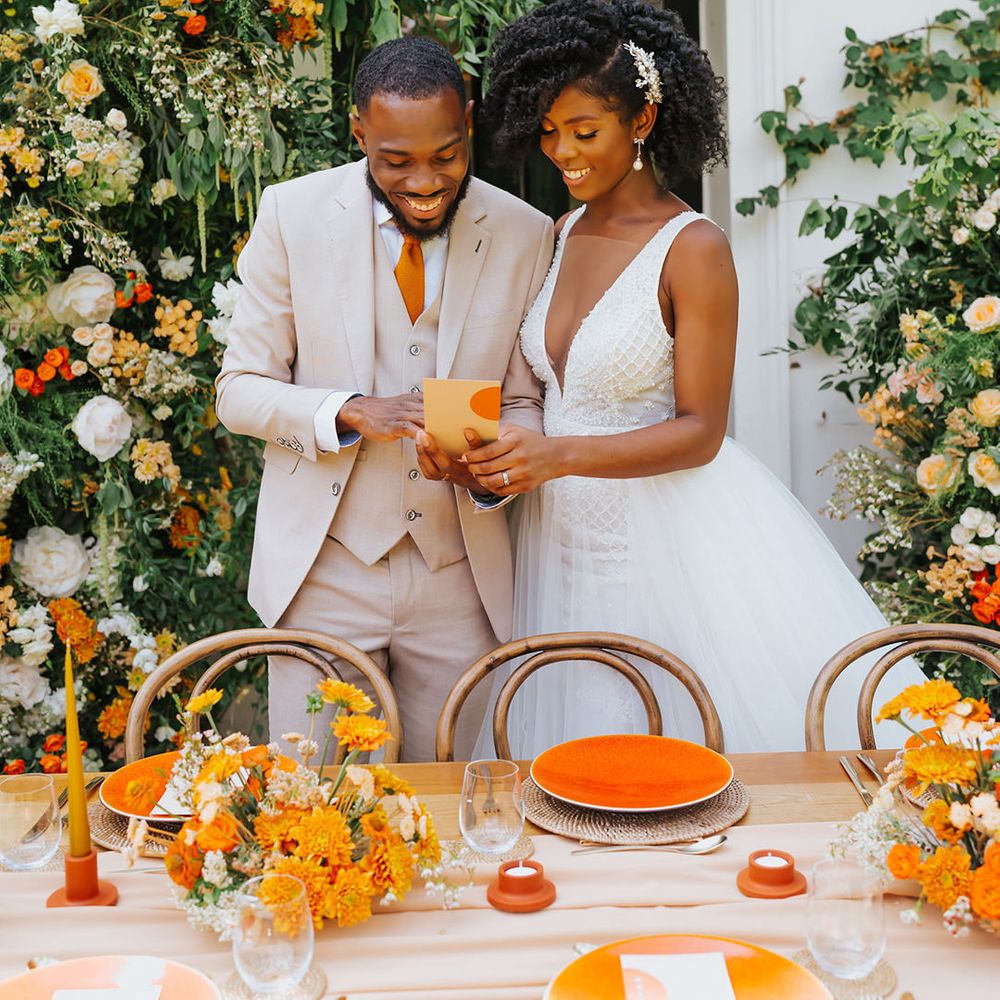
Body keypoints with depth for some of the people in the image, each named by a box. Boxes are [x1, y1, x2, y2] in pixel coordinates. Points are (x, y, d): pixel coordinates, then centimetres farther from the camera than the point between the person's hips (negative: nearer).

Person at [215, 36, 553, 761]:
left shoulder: (526, 234, -1)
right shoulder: (293, 214, -4)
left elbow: (526, 403, 6)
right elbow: (240, 391, -1)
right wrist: (352, 412, -19)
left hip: (461, 573, 1)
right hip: (325, 565, -1)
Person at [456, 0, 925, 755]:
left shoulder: (694, 249, -13)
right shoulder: (562, 235, 7)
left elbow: (700, 431, -15)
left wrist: (561, 455, -25)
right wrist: (494, 450, -3)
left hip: (673, 541, -6)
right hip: (569, 532, 6)